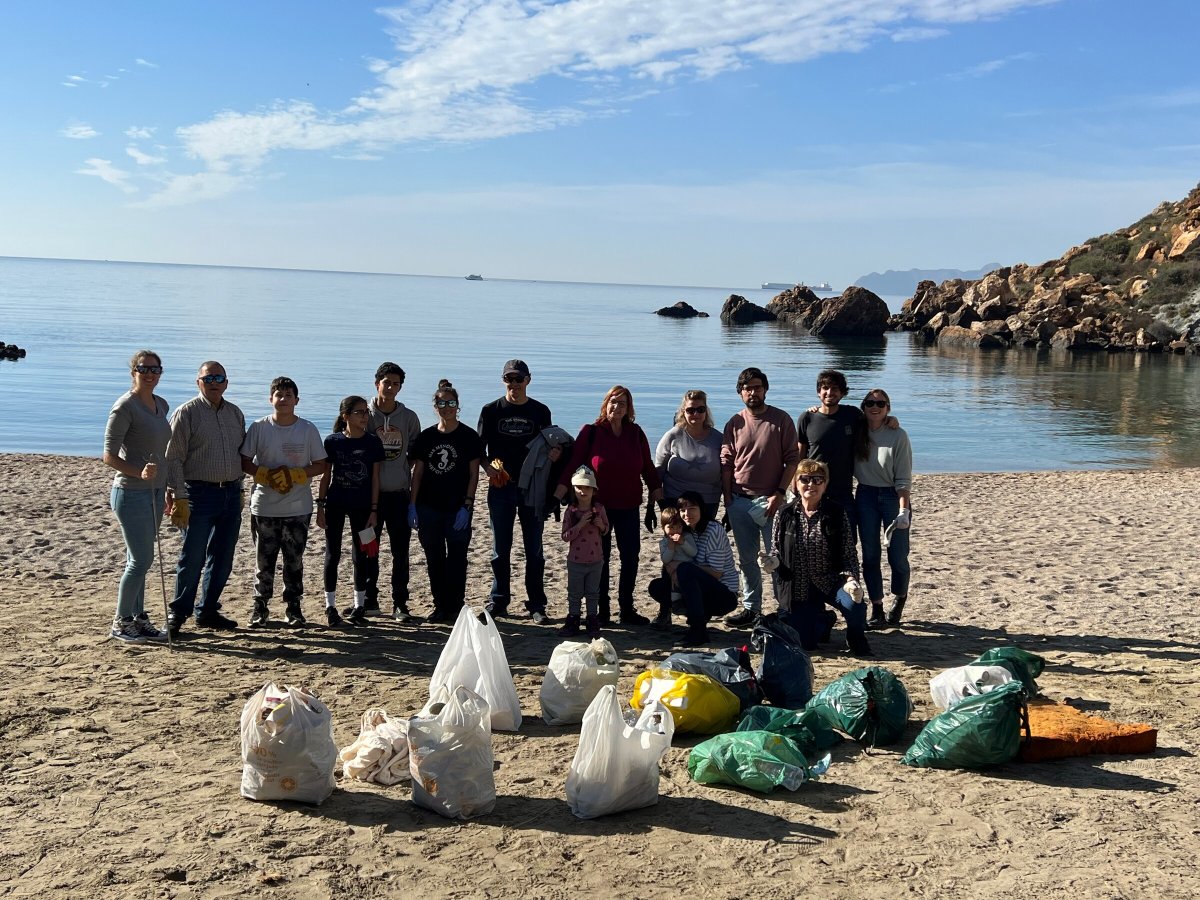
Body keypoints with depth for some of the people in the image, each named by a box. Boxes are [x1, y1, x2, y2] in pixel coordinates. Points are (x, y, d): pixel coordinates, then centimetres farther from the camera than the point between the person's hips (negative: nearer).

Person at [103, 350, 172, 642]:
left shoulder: (161, 404, 10)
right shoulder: (125, 407, -13)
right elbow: (109, 457, -15)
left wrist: (167, 490, 21)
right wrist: (139, 472, -29)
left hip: (154, 492, 7)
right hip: (131, 493, -7)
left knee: (139, 559, 13)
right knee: (141, 560, -5)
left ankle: (137, 618, 21)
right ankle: (120, 623, 8)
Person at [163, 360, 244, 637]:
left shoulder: (235, 414, 12)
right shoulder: (187, 413, -6)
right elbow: (173, 458, -9)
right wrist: (179, 498, -14)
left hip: (231, 494, 6)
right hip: (200, 493, -6)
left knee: (222, 559, 10)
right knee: (192, 558, -3)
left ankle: (207, 611, 21)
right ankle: (178, 613, 11)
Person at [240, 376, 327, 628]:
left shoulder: (308, 429, 0)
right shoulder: (259, 427, 0)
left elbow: (320, 465, 1)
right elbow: (244, 462, 2)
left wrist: (293, 475, -13)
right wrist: (266, 475, -14)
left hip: (298, 507, 0)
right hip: (264, 506, 0)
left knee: (294, 560, 6)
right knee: (264, 559, 6)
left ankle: (293, 607, 17)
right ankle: (260, 607, 18)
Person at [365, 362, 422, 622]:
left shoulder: (409, 417, 5)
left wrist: (402, 472, 1)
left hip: (399, 493, 1)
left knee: (401, 551, 2)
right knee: (368, 550, 6)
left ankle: (400, 605, 9)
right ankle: (369, 600, 18)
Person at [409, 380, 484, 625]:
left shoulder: (469, 437, -2)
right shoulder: (426, 437, 7)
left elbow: (474, 474, -3)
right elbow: (417, 472, 8)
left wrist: (466, 506, -10)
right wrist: (412, 505, 1)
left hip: (457, 509, -3)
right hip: (429, 508, 3)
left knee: (456, 558, 0)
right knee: (434, 559, 8)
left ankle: (455, 607, 8)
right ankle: (440, 606, 18)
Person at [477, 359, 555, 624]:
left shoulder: (540, 411, 6)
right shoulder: (491, 410, 5)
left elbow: (548, 447, 12)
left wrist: (552, 453, -11)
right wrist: (488, 467, -13)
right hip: (501, 487, 0)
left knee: (534, 550, 3)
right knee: (500, 549, 7)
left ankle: (536, 605, 10)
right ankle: (498, 601, 17)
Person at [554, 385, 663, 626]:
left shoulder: (635, 433, 4)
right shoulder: (591, 432, -5)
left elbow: (647, 465, 8)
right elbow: (575, 462, -9)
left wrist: (656, 489, 3)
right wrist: (562, 487, -18)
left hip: (628, 507, 3)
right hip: (598, 507, -3)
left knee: (630, 556, 5)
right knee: (600, 558, 5)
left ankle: (627, 609, 17)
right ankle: (602, 610, 16)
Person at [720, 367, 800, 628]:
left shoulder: (781, 420, -2)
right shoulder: (734, 424, 7)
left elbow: (792, 460, -4)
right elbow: (726, 464, 8)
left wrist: (780, 493, -12)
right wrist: (727, 500, 3)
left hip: (771, 499, -4)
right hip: (740, 500, 4)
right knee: (746, 559, 11)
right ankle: (751, 607, 21)